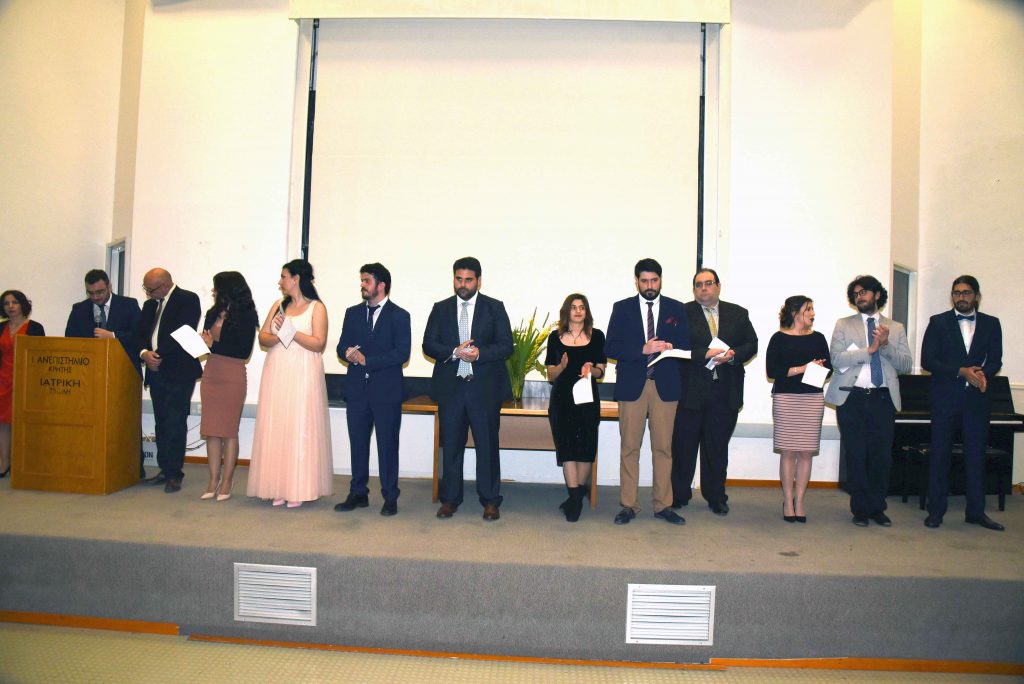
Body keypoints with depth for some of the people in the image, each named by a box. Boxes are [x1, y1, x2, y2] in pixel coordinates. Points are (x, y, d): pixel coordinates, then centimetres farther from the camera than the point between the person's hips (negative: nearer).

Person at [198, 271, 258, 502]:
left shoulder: (246, 316, -6)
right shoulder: (213, 314, 12)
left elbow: (244, 351, -13)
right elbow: (206, 340, 14)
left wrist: (213, 345, -12)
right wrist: (202, 342, -7)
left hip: (232, 377, -6)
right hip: (211, 375, 6)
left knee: (229, 430, 0)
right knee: (211, 430, 5)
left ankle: (226, 483, 7)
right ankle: (213, 481, 11)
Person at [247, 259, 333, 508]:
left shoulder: (317, 307, -1)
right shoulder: (278, 305, 14)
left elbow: (319, 343, -10)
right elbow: (262, 337, 6)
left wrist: (291, 331, -16)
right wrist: (278, 335, -14)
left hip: (303, 376, -5)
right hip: (276, 375, 5)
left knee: (300, 428, -3)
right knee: (275, 428, 3)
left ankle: (299, 489, 3)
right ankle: (279, 487, 10)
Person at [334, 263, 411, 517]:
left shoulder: (399, 316, -3)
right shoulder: (353, 313, 12)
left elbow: (402, 353, -12)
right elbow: (342, 346, 12)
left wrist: (367, 360, -15)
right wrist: (348, 353, -13)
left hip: (387, 391, -4)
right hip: (357, 389, 5)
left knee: (387, 445, 2)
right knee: (357, 444, 10)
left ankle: (390, 498, 12)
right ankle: (358, 494, 22)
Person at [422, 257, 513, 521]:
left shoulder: (495, 308, 4)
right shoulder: (441, 309, 10)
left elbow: (506, 346, -3)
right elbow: (429, 345, 3)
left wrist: (479, 353, -19)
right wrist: (454, 352, -14)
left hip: (485, 387, -2)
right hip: (450, 387, 2)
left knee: (487, 445, 3)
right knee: (450, 445, 8)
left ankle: (490, 501, 14)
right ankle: (450, 499, 20)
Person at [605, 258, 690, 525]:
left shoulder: (676, 308, 10)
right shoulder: (622, 308, 7)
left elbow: (686, 345, 9)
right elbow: (611, 348, -2)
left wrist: (670, 348, -13)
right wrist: (643, 349, -15)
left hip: (665, 385, 1)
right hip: (632, 385, -1)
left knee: (663, 448, 4)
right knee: (629, 448, 2)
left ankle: (663, 505, 14)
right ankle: (628, 505, 11)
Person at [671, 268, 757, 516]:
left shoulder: (738, 314, 10)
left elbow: (751, 345, 6)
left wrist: (733, 354, -13)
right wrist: (705, 354, -21)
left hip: (725, 393, 2)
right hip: (690, 391, -2)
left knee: (717, 447, 11)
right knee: (684, 446, 6)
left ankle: (716, 497, 24)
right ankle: (679, 495, 19)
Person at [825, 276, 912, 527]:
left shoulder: (896, 328, 13)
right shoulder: (844, 325, 8)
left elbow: (906, 365, 4)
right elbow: (836, 359, -6)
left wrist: (886, 345, -11)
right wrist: (869, 350, -12)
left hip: (883, 399, 2)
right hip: (852, 398, -1)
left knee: (882, 456, 3)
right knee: (856, 455, 2)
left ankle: (877, 507, 19)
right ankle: (860, 509, 14)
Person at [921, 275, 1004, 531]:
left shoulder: (991, 324, 9)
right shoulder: (938, 322, 3)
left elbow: (995, 360, 4)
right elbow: (927, 360, -4)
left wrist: (982, 373, -17)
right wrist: (961, 371, -15)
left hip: (977, 398, 2)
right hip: (945, 397, -2)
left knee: (976, 455, 6)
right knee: (940, 454, 3)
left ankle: (976, 511, 15)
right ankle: (936, 510, 10)